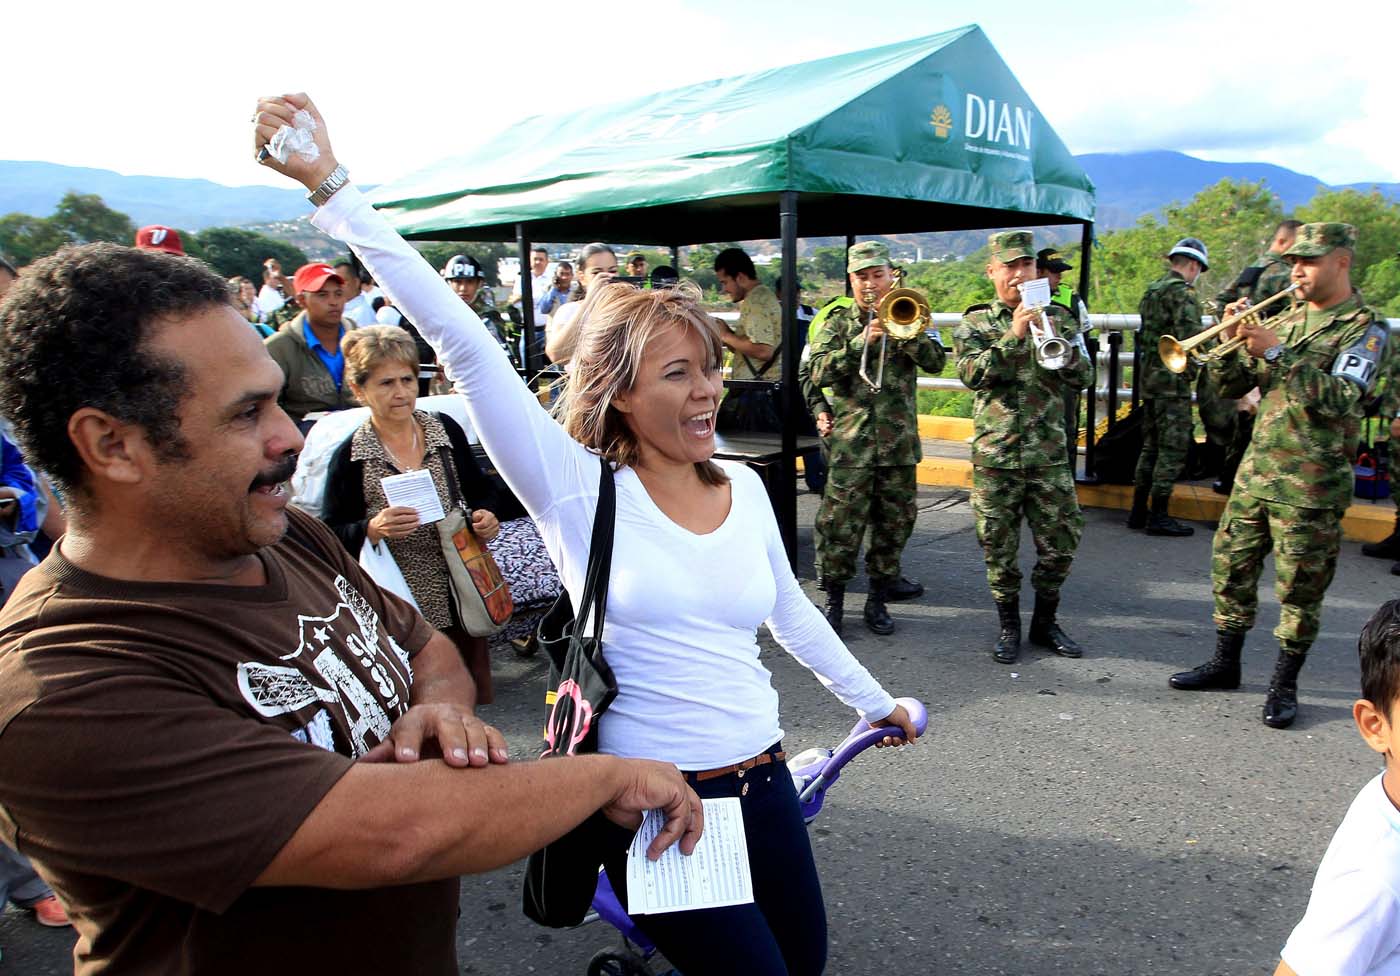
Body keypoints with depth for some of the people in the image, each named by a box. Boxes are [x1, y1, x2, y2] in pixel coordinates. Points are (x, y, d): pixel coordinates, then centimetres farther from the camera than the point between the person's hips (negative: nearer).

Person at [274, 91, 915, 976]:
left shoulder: (744, 487, 1)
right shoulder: (580, 490, -14)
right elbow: (464, 343, -21)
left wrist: (876, 701, 24)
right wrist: (332, 187, -24)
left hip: (764, 784, 6)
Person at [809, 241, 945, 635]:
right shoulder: (838, 320, 7)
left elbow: (935, 362, 1)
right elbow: (819, 373, -6)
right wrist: (861, 341, -15)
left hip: (899, 439, 3)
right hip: (852, 439, -2)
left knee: (895, 521, 7)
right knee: (841, 522, -3)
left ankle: (878, 598, 20)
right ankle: (834, 599, 9)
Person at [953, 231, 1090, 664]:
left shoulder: (1057, 317, 9)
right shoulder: (975, 323, 4)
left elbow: (1080, 376, 2)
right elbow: (972, 374, -12)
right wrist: (1013, 336, -21)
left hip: (1048, 452, 2)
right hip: (995, 454, -1)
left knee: (1061, 543, 4)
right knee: (999, 547, 5)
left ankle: (1045, 621, 24)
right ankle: (1009, 626, 22)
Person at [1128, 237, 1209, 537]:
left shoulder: (1152, 290, 16)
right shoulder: (1182, 291, -12)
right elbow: (1190, 336, -21)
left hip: (1149, 375, 9)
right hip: (1172, 378, -9)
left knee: (1151, 445, 14)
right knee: (1173, 448, -4)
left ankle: (1139, 510, 17)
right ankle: (1158, 515, -2)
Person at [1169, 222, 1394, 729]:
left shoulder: (1366, 329, -6)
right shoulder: (1284, 320, 12)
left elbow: (1339, 401, -21)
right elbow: (1231, 387, 10)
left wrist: (1277, 353, -25)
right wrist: (1232, 342, -8)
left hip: (1312, 484, -6)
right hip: (1256, 469, 6)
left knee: (1300, 588, 3)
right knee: (1230, 567, 11)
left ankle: (1284, 685, 16)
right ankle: (1225, 663, 26)